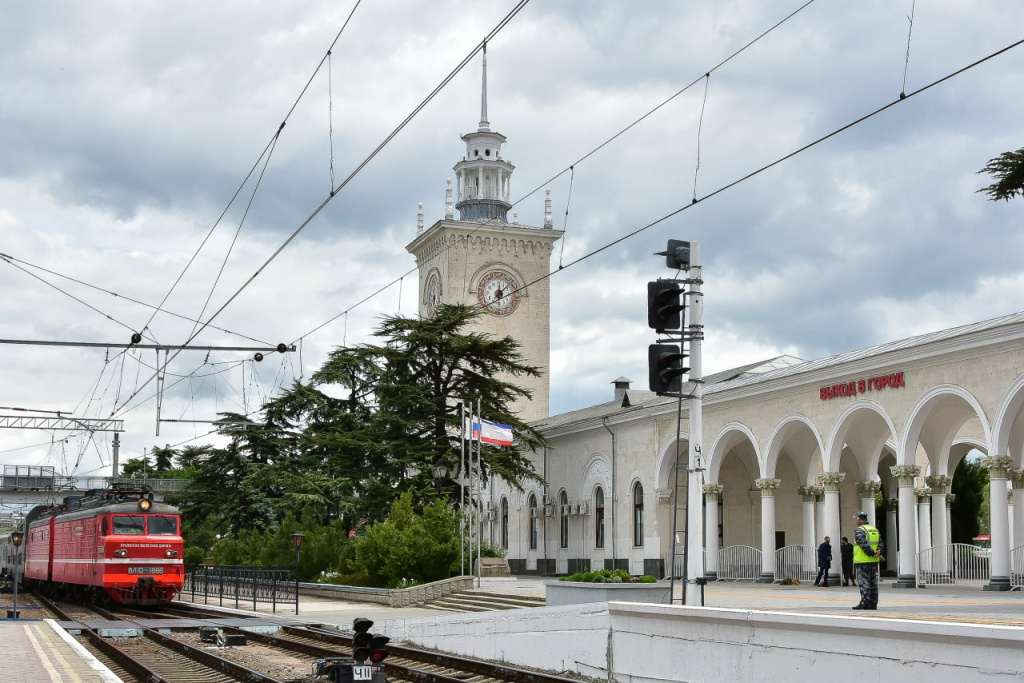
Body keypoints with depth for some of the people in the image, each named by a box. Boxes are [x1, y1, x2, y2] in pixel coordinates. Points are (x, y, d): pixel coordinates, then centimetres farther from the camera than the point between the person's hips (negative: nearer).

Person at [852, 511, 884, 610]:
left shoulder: (859, 531, -9)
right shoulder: (875, 530, 16)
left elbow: (864, 545, -21)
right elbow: (881, 543, 10)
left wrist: (873, 553, -17)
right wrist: (879, 552, -5)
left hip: (863, 561, -7)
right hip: (874, 561, 7)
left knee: (863, 582, -6)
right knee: (873, 582, 9)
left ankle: (865, 602, -10)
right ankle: (873, 603, 10)